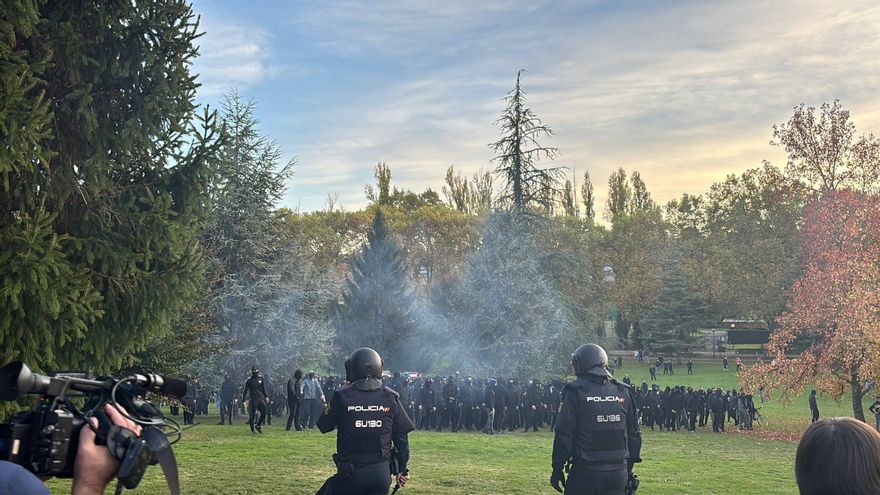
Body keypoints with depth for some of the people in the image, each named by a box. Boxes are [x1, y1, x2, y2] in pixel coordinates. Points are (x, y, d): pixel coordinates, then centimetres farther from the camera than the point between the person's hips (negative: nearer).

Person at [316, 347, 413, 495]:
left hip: (351, 473, -3)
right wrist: (402, 469, 13)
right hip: (381, 472, 3)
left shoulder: (342, 396, -8)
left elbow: (323, 426, 5)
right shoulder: (391, 398, -1)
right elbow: (402, 437, 3)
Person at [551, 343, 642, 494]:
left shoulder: (576, 391, -7)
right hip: (618, 473, 4)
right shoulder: (624, 392, 6)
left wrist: (557, 468, -1)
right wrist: (629, 468, 20)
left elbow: (564, 434, -9)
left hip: (585, 473, -4)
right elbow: (634, 434, 11)